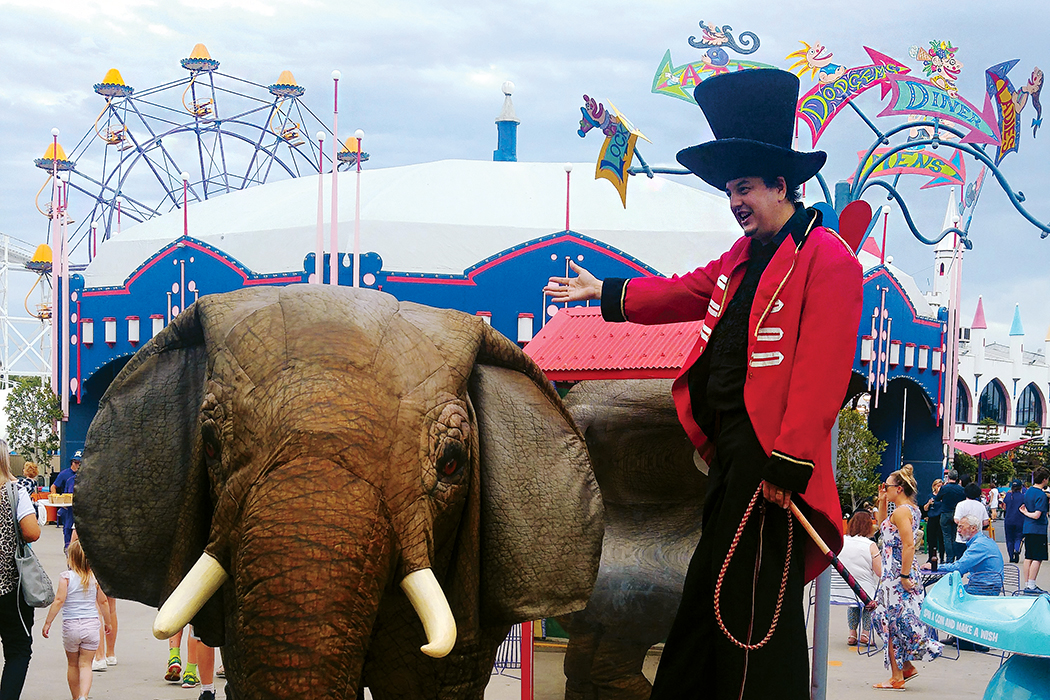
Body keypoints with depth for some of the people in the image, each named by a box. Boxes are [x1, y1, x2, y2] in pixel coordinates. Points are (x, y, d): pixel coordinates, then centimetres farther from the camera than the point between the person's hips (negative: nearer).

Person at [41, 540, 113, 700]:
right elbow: (102, 602, 10)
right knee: (85, 664, 2)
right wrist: (107, 622, 24)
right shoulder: (95, 577, 3)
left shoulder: (66, 577, -7)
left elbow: (59, 600, -13)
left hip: (71, 626, -1)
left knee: (73, 664, 16)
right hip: (91, 624, 2)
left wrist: (47, 623, -8)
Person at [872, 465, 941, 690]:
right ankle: (907, 667, 21)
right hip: (897, 572, 10)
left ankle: (897, 677, 4)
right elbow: (883, 528, 28)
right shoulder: (911, 509, 14)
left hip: (896, 573, -10)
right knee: (889, 621, 16)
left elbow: (909, 545, -24)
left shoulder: (901, 511, -17)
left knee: (893, 622, -2)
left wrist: (904, 576, -23)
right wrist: (882, 503, 19)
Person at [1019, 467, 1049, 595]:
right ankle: (1031, 586, -7)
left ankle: (1027, 584, 14)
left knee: (1028, 558, 11)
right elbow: (1037, 515, -21)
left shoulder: (1028, 491, 10)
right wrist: (1026, 513, -5)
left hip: (1027, 529, 9)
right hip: (1038, 530, -9)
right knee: (1037, 558, -5)